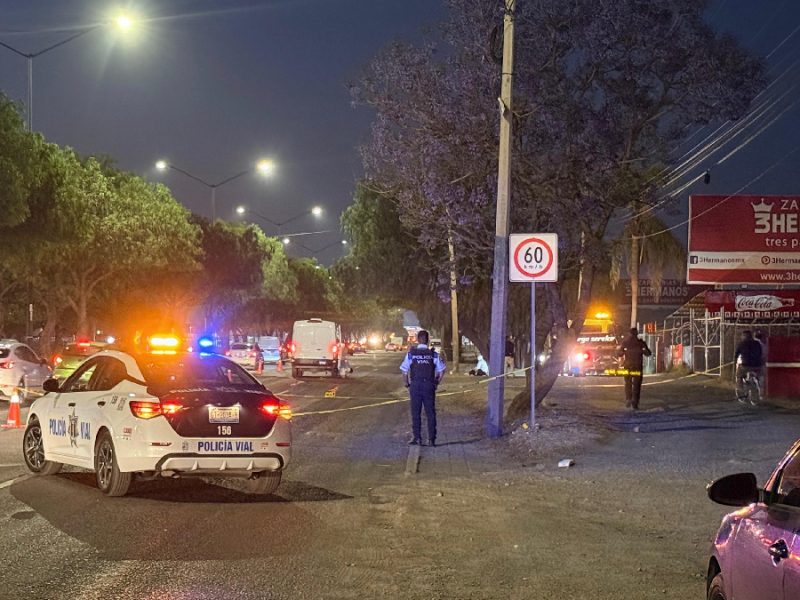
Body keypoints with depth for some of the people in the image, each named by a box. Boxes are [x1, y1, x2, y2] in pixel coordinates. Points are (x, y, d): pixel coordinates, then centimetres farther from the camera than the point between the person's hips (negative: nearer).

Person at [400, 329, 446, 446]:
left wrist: (407, 384, 8)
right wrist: (436, 383, 13)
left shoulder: (411, 353, -3)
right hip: (429, 386, 1)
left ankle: (416, 438, 3)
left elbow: (404, 371, -4)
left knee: (415, 413, 6)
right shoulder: (433, 354, 0)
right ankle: (432, 439, 8)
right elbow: (441, 371, 2)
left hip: (415, 385, -1)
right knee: (430, 413, 7)